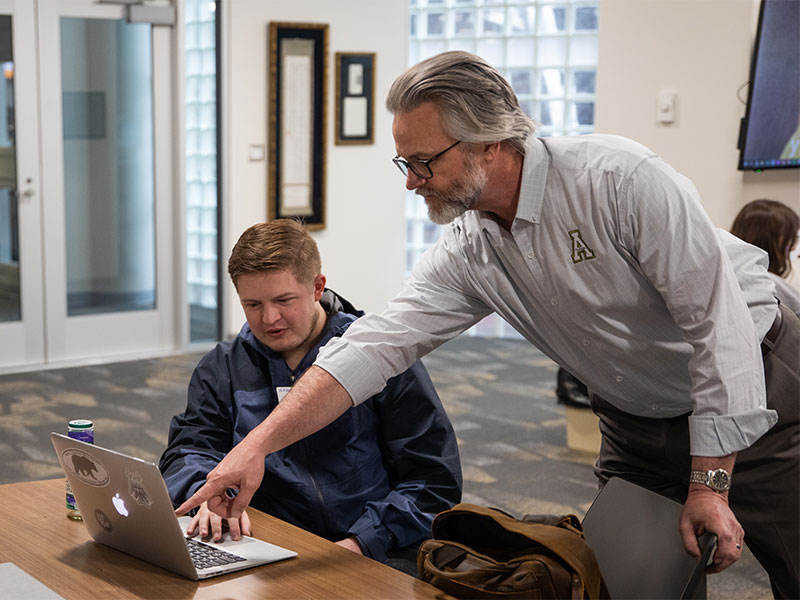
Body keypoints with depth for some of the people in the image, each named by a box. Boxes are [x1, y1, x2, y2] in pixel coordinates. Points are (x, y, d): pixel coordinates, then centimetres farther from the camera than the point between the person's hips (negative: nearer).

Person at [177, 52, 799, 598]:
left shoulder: (618, 177, -27)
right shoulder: (465, 256, -8)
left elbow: (718, 319, -25)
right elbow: (371, 348, -13)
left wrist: (711, 484, -22)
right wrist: (258, 445, -23)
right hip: (635, 424, 5)